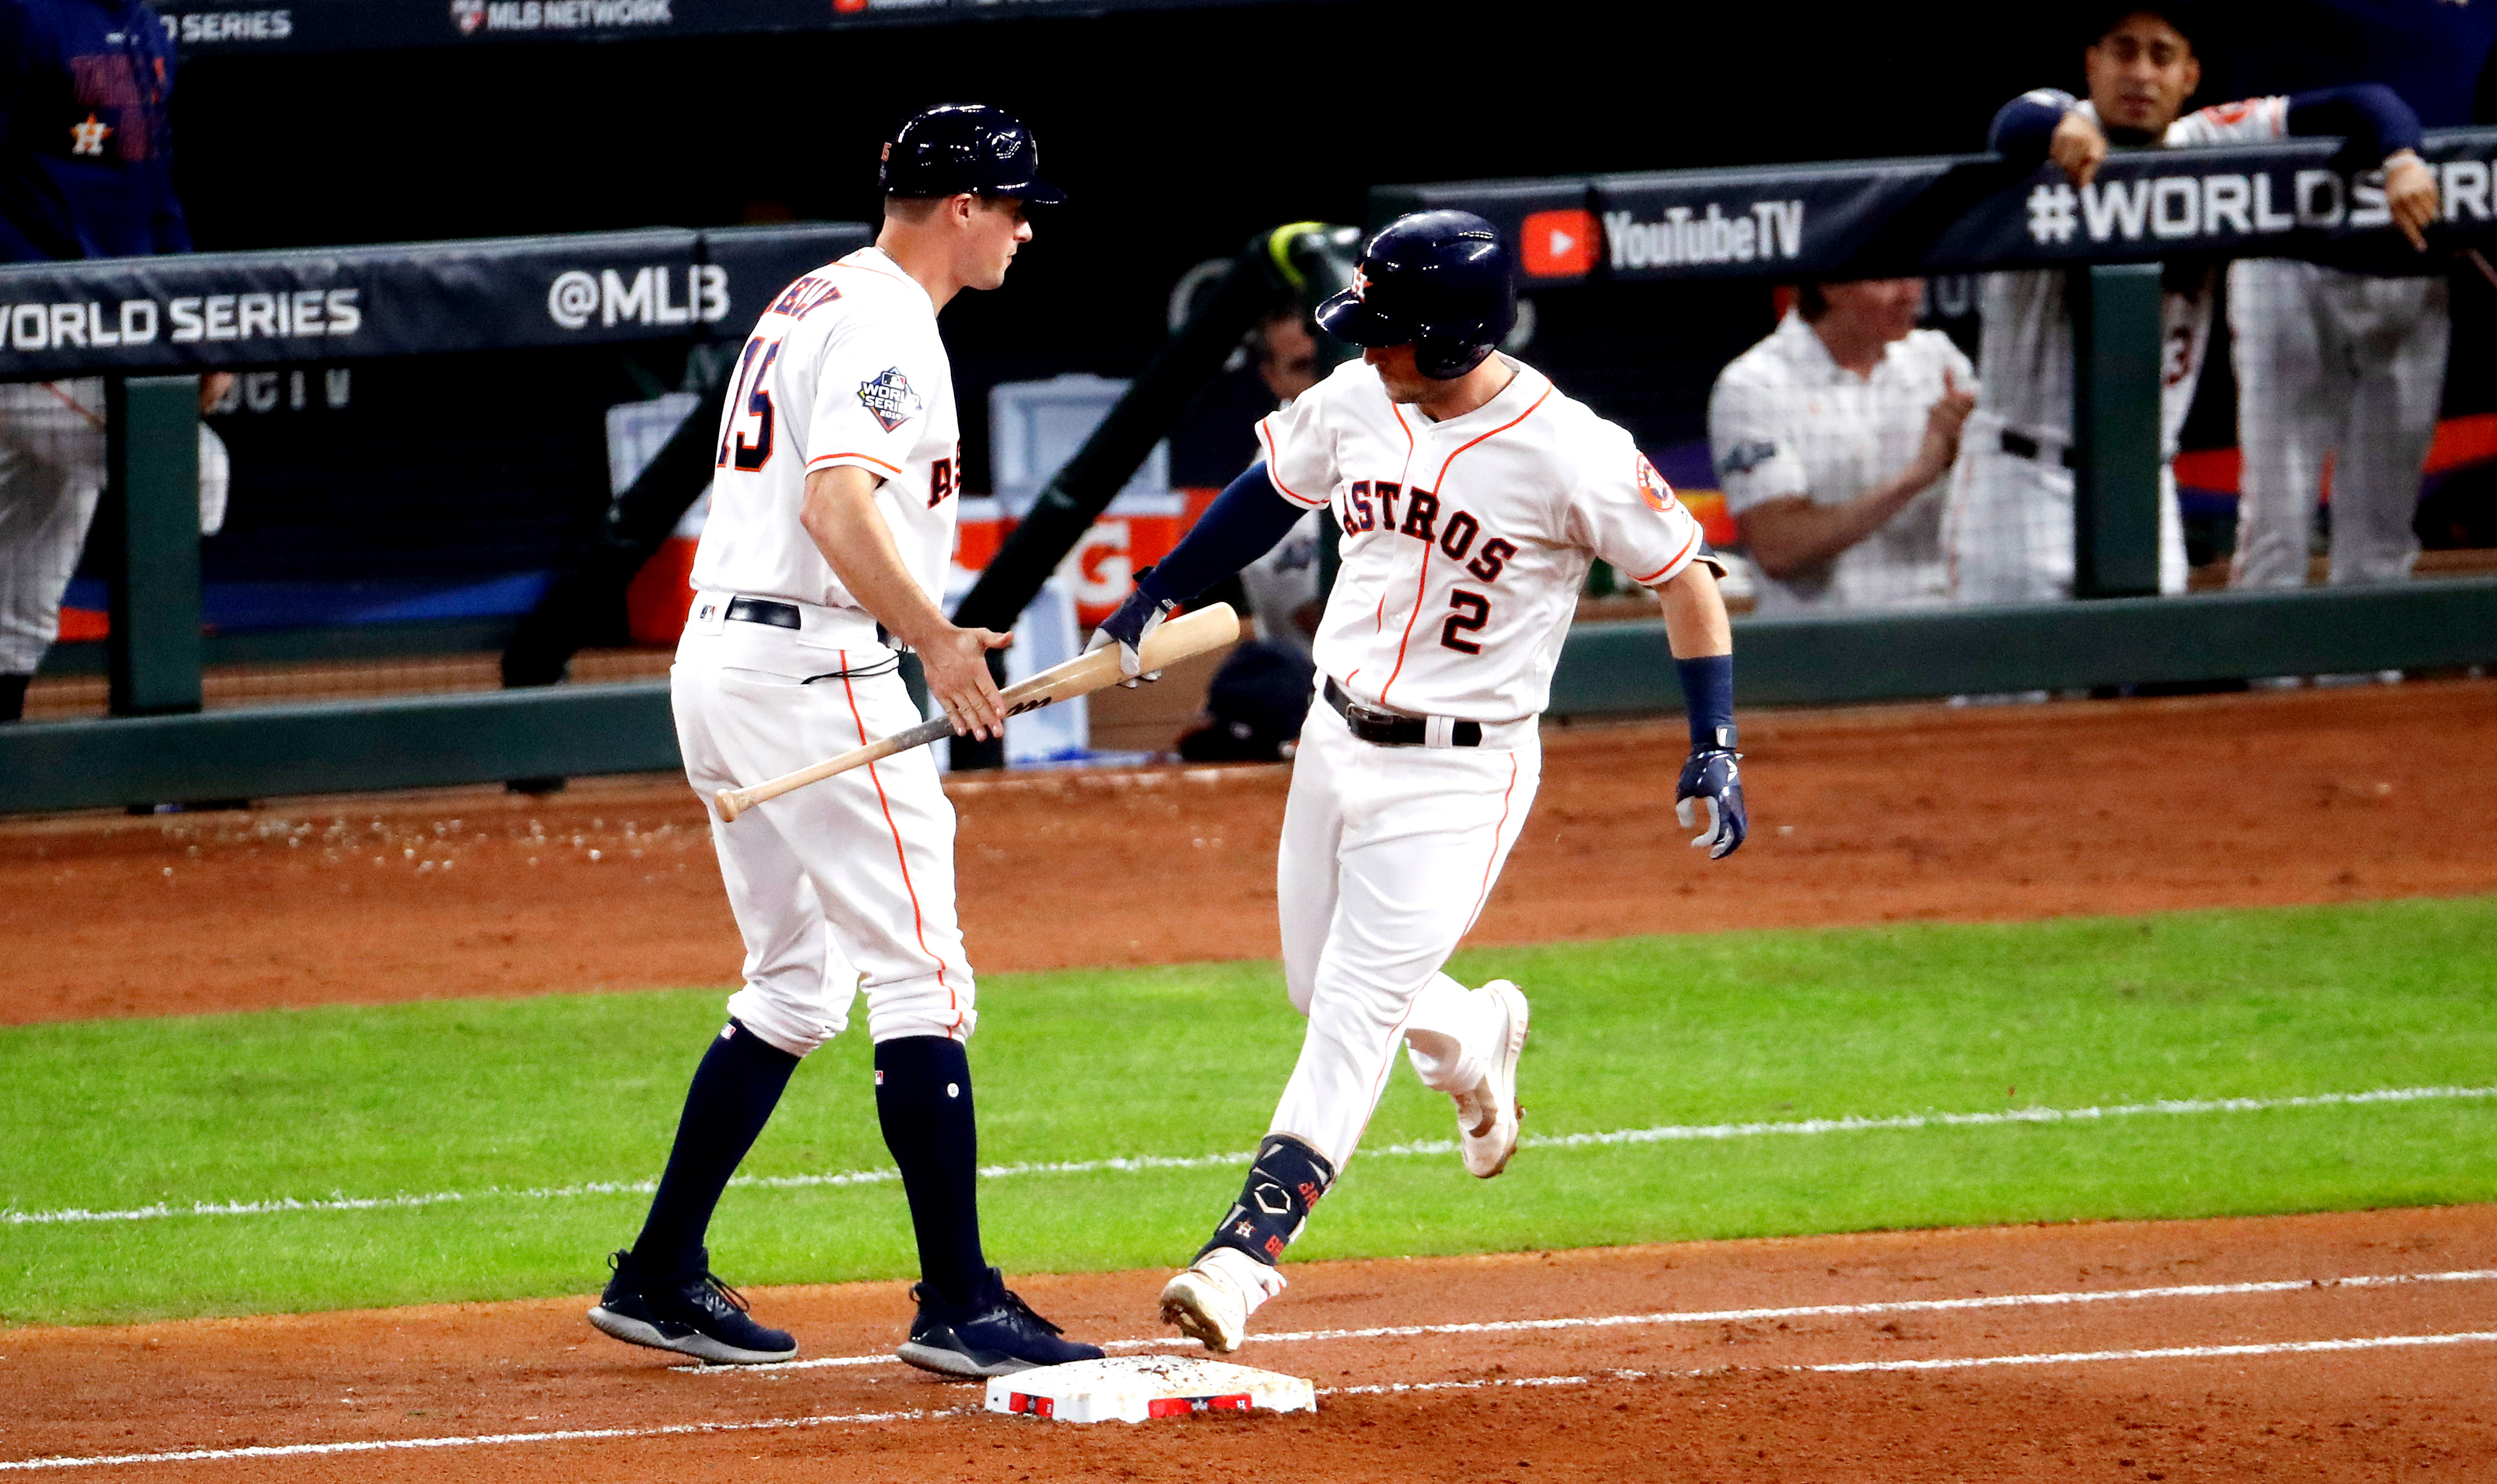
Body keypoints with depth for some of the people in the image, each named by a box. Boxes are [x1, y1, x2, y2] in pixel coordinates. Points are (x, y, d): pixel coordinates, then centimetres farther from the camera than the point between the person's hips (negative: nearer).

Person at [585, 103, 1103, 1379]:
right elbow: (839, 505, -27)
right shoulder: (885, 324, -13)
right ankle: (958, 1306, -13)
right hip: (814, 669, -10)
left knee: (796, 987, 17)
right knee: (923, 979, -9)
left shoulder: (806, 306, 19)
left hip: (718, 659, 10)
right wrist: (935, 641, -35)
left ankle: (661, 1277, 17)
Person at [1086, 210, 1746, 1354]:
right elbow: (1275, 489, 16)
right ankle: (1478, 1042, 49)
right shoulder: (1356, 402, -4)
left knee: (1358, 1009, -12)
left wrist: (1714, 747, -15)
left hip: (1460, 774, -7)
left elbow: (1685, 578, -11)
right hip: (1337, 739, 7)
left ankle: (1248, 1250, -15)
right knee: (1322, 990, 17)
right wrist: (1155, 599, 14)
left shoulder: (1570, 453, -21)